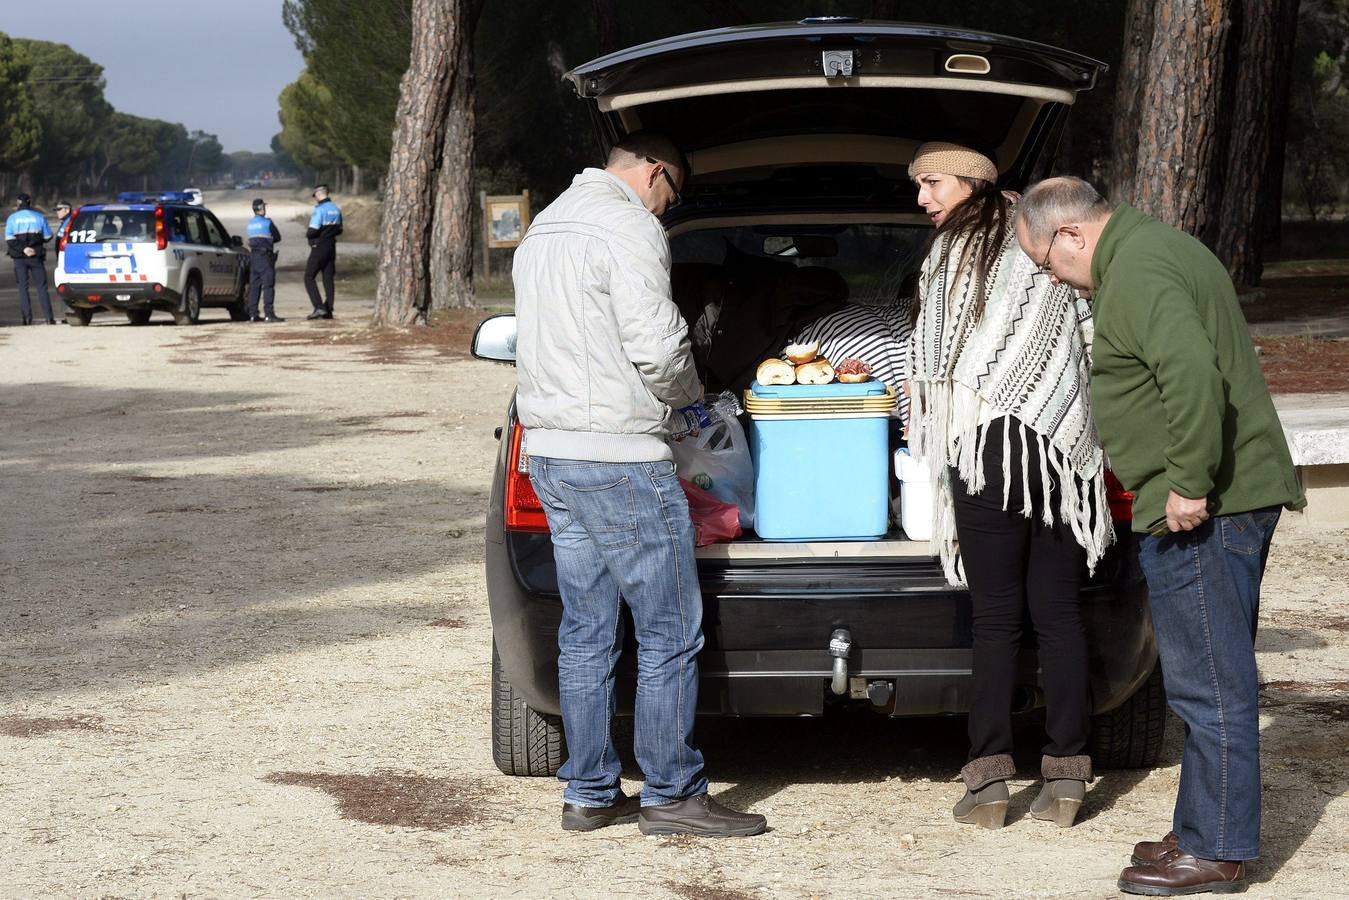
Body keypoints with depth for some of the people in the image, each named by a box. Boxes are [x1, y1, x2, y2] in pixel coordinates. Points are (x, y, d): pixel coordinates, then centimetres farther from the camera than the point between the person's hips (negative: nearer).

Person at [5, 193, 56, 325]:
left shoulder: (12, 218, 0)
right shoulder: (39, 217, 3)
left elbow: (9, 239, -11)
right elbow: (47, 237, 7)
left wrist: (23, 249, -15)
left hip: (19, 257, -1)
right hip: (36, 256, 1)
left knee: (23, 287, 4)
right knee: (41, 286, 4)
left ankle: (27, 318, -3)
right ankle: (49, 317, -3)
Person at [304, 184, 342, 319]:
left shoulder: (319, 209, -16)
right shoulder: (336, 209, 9)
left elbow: (313, 231, -21)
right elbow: (339, 230, 18)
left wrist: (307, 233, -1)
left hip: (319, 247, -8)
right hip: (331, 246, 8)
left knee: (309, 277, -3)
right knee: (328, 278, 10)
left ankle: (319, 307, -15)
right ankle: (328, 310, 9)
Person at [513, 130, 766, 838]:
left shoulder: (543, 229, 18)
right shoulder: (629, 227, -11)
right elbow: (655, 346, -18)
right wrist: (690, 394, 3)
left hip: (549, 455, 9)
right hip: (617, 458, -9)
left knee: (585, 632, 12)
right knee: (670, 633, -2)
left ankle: (588, 793, 14)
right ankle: (671, 795, 1)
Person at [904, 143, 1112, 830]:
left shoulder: (954, 252, -2)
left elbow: (936, 360, 0)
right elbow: (1091, 342, 15)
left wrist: (922, 418, 19)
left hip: (990, 448, -5)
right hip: (1063, 449, 5)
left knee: (996, 617, -3)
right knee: (1058, 613, 6)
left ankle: (989, 776, -5)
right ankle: (1066, 773, 4)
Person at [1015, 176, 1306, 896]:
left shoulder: (1135, 274, -15)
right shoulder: (1158, 247, 19)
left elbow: (1192, 373, -30)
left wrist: (1190, 482, -24)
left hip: (1198, 512, -11)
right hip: (1233, 498, 11)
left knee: (1209, 686, -4)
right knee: (1216, 681, 16)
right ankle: (1202, 830, 25)